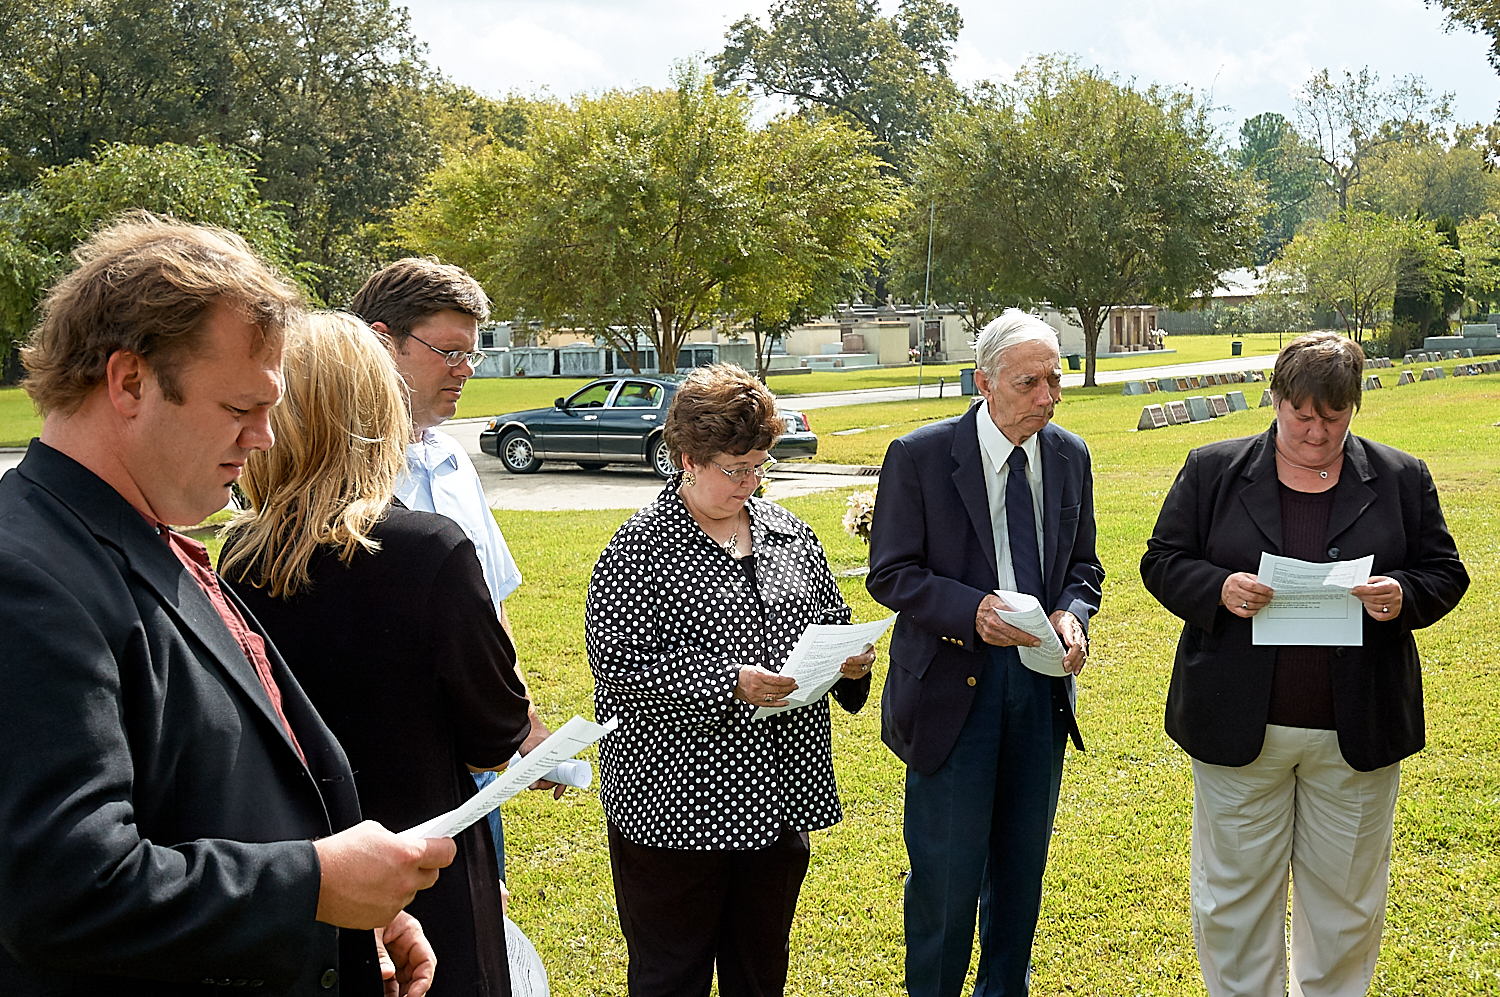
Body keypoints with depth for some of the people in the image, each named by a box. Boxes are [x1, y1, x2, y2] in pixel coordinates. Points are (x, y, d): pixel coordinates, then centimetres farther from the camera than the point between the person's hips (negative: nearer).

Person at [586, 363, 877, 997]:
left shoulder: (787, 531, 8)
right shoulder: (641, 545, -10)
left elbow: (831, 617, 20)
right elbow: (616, 660, -17)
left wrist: (850, 659, -3)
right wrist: (730, 681, -23)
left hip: (778, 799, 6)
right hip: (676, 798, -6)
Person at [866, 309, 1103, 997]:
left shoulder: (1069, 457, 5)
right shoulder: (920, 456, -10)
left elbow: (1082, 565, 14)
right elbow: (890, 574, -9)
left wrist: (1071, 613, -8)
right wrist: (972, 611, -23)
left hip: (1041, 682, 5)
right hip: (954, 683, -5)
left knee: (1023, 863, 16)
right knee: (948, 873, -1)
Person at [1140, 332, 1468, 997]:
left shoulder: (1401, 480, 5)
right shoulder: (1213, 472, 2)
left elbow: (1445, 574, 7)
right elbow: (1163, 562, 2)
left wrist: (1404, 598, -15)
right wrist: (1218, 589, -18)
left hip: (1356, 739, 1)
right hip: (1239, 730, -1)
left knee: (1346, 900, 14)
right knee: (1233, 896, 9)